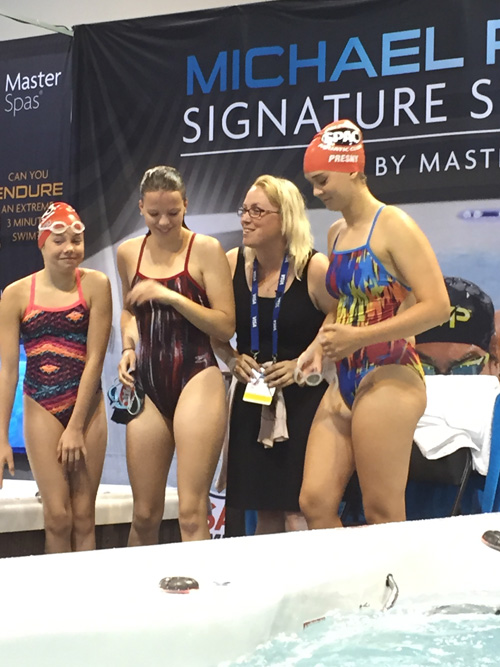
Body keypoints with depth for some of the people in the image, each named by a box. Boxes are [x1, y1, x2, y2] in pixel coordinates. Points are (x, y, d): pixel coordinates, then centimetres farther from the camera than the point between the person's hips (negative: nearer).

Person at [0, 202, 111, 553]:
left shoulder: (95, 284, -6)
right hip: (42, 409, 0)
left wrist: (76, 427, -9)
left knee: (84, 516, 4)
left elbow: (95, 359, -7)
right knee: (58, 516, -4)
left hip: (87, 407, 0)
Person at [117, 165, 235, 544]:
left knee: (192, 514, -11)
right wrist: (128, 349, 9)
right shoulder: (129, 253, 10)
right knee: (145, 516, 9)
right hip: (147, 385, 5)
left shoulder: (205, 249, -4)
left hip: (196, 378, -4)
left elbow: (226, 325, -8)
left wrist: (172, 296, -16)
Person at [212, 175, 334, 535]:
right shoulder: (233, 264, 0)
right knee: (266, 515, 10)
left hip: (305, 401, -4)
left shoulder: (315, 269, -13)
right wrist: (233, 359, -3)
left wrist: (304, 365, -17)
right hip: (252, 401, 5)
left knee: (297, 517, -8)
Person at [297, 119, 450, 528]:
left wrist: (360, 337, -19)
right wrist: (318, 347, 6)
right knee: (315, 503, 3)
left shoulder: (392, 225, -10)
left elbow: (437, 306, -16)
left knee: (384, 517, -3)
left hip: (389, 379, -8)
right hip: (346, 381, 8)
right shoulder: (337, 234, 14)